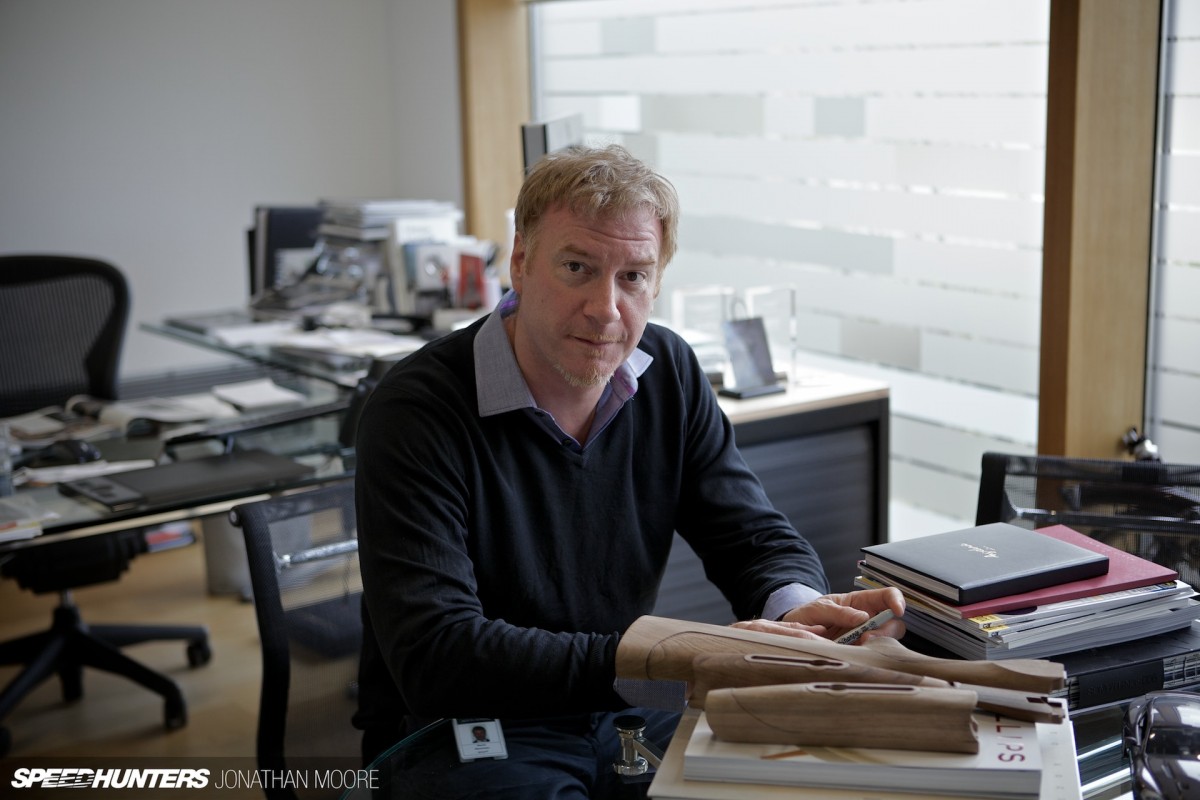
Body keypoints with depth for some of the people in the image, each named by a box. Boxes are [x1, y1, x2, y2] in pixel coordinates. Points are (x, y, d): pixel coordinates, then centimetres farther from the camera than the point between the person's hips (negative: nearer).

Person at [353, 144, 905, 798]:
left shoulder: (669, 374, 2)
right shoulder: (414, 409, -18)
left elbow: (755, 535, 5)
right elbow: (435, 656, -26)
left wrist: (797, 605, -21)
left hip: (623, 717, 5)